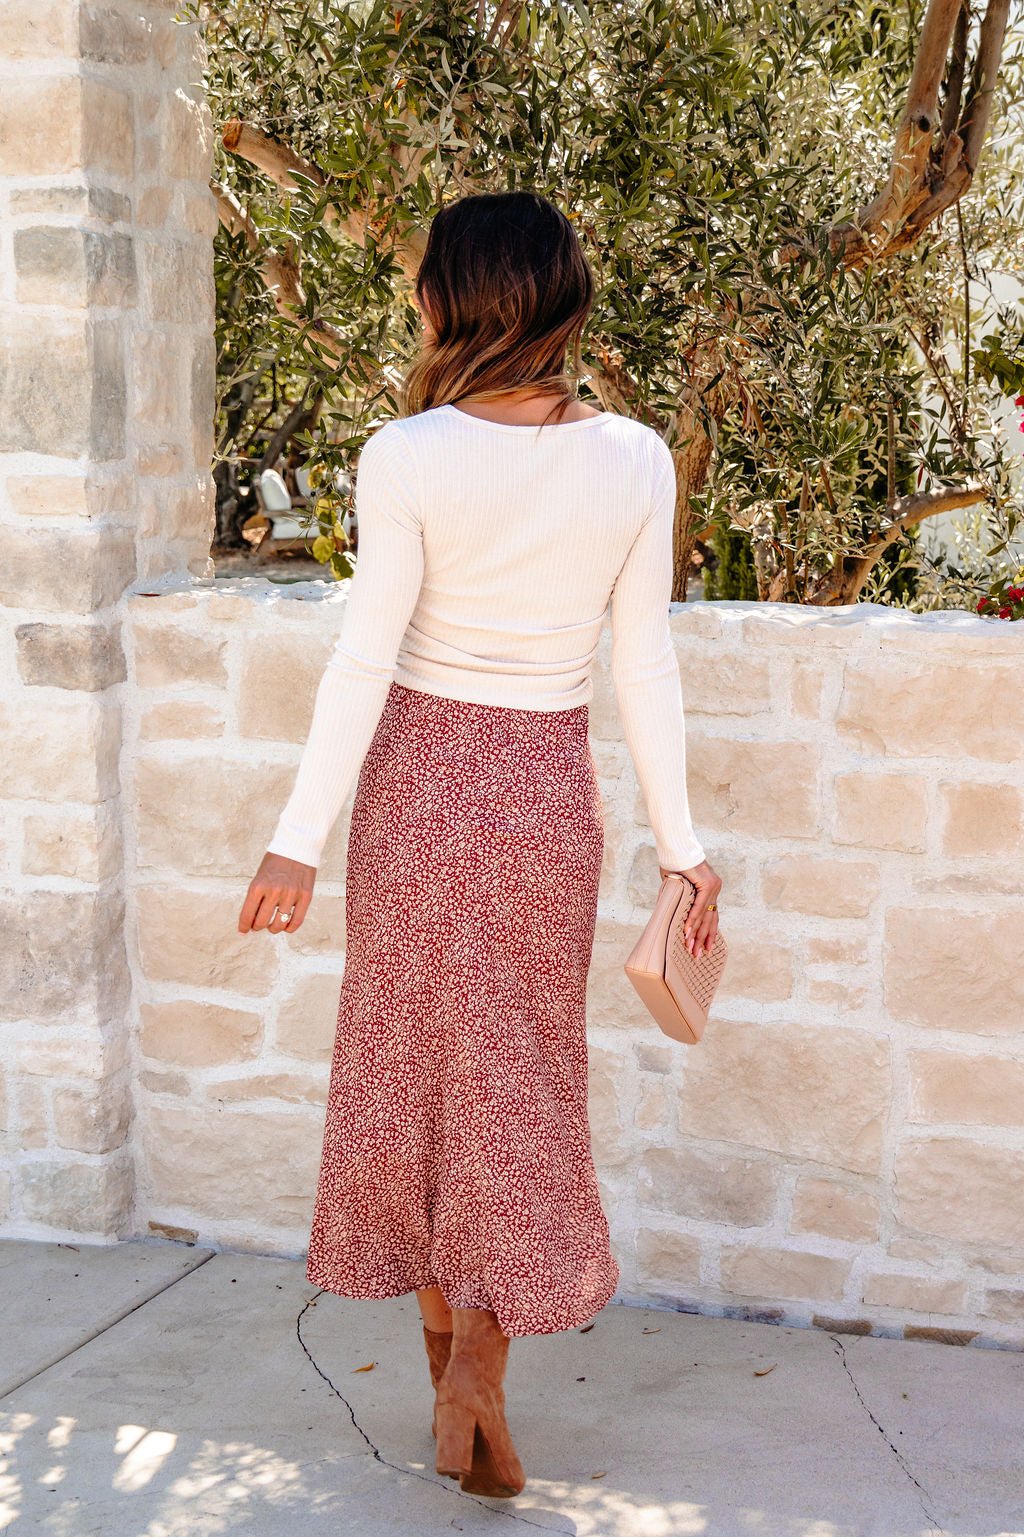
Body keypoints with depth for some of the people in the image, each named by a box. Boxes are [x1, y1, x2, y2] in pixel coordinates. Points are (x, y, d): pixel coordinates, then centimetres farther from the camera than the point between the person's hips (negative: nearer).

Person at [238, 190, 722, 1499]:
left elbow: (365, 660, -13)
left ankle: (448, 1361, 26)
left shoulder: (411, 456, -13)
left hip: (418, 777, -1)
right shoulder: (635, 460, -5)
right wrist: (679, 841, 7)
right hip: (550, 787, 2)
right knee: (515, 1077, 13)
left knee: (411, 1059, 15)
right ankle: (476, 1366, 7)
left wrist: (298, 839, -6)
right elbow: (646, 665, -2)